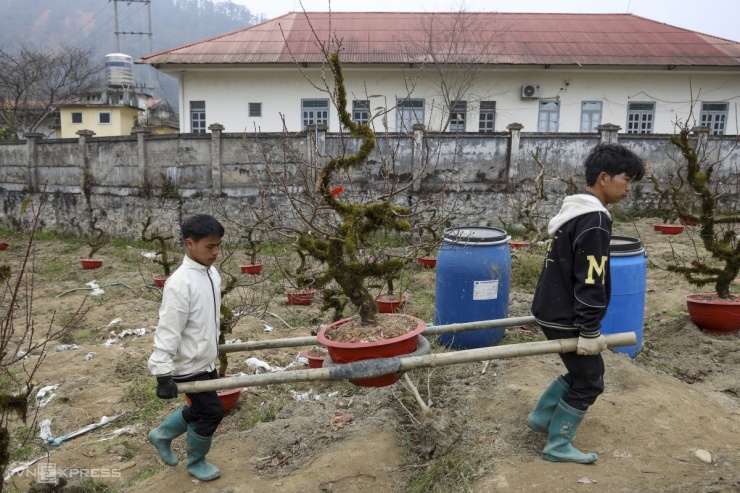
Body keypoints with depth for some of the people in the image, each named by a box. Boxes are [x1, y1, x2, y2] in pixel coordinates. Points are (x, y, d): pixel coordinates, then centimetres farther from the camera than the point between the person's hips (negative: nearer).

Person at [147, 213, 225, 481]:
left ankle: (161, 434, 45)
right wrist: (163, 373, -25)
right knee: (212, 412, 4)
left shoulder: (211, 273, 1)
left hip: (206, 360, 8)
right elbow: (167, 331, -25)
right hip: (189, 366, -8)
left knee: (199, 409, 21)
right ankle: (195, 462, 29)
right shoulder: (180, 283, -26)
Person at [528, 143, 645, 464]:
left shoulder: (574, 211, 12)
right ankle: (558, 446, 15)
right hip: (565, 317, -10)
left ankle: (542, 417, 31)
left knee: (581, 371, 23)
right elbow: (589, 282, -24)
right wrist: (590, 331, -19)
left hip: (552, 309, 10)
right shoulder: (594, 221, -20)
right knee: (589, 381, 6)